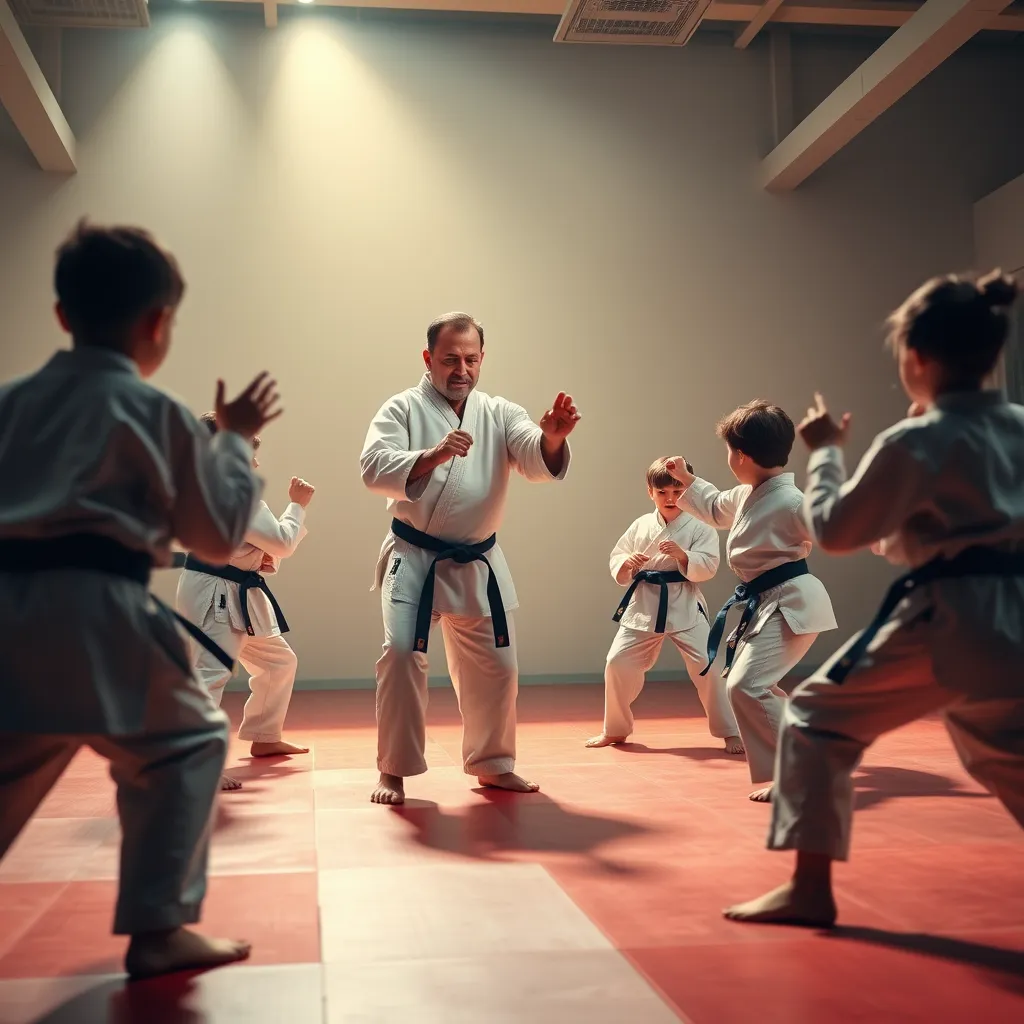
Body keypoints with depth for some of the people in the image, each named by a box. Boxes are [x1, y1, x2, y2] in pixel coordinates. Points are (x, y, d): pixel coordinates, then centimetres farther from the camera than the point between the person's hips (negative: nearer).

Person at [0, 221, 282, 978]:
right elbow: (218, 534, 8)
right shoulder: (160, 413, 1)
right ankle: (157, 929, 13)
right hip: (89, 613, -5)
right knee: (187, 742, 14)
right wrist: (236, 439, 17)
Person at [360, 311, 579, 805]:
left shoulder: (500, 414, 2)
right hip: (414, 558, -3)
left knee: (496, 665, 10)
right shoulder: (403, 409, -6)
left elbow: (539, 462, -13)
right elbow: (375, 468, -21)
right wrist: (433, 455, -38)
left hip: (477, 564, 4)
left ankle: (491, 764, 30)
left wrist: (553, 436, -37)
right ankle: (394, 770, 3)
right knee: (401, 655, -14)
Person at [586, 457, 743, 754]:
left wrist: (682, 555, -28)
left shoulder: (699, 527, -4)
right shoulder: (641, 526, 5)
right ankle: (615, 730, 24)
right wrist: (626, 564, -14)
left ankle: (730, 732, 8)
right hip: (644, 605, 3)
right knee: (618, 664, 3)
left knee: (707, 665, -10)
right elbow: (616, 559, 8)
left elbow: (708, 566, -12)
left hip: (685, 606, -3)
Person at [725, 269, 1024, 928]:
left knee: (818, 717, 7)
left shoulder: (914, 442, -12)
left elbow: (834, 530, -6)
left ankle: (811, 889, 7)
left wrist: (825, 451, 7)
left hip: (945, 619, -7)